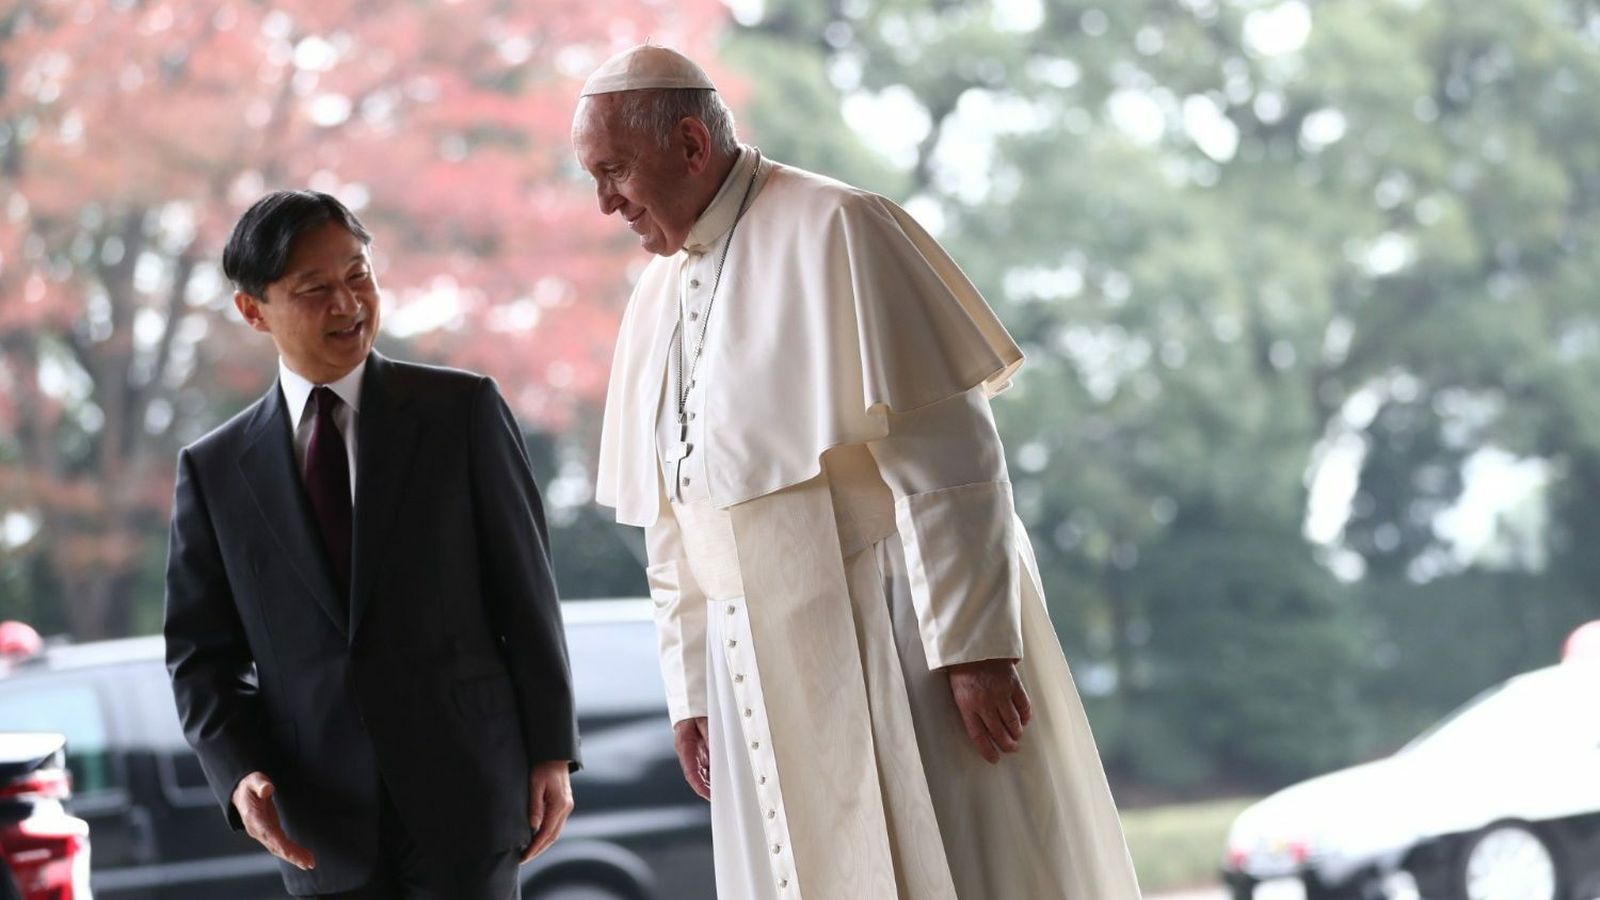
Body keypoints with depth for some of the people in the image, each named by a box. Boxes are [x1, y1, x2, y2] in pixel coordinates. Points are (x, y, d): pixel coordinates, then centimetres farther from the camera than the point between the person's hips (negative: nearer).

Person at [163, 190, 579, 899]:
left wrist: (551, 752, 0)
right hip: (323, 824, 2)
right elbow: (200, 652, 7)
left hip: (465, 794, -2)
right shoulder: (214, 469, 6)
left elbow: (525, 589, 2)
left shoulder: (462, 410, 2)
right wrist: (239, 773, -10)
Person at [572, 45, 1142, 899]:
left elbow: (944, 460, -15)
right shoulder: (658, 299, 13)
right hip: (765, 670, 7)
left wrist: (972, 648, -19)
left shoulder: (830, 233, -10)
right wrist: (691, 691, 14)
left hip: (892, 635, -7)